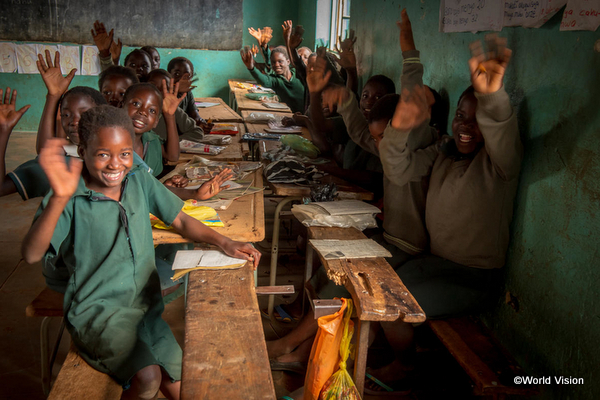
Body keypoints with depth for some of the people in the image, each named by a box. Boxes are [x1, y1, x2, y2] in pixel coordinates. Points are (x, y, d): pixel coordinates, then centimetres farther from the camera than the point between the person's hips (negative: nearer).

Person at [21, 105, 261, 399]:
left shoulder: (140, 182, 1)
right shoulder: (71, 200, -14)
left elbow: (181, 221, 6)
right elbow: (31, 254, -28)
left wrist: (223, 243, -9)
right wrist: (59, 199, -43)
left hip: (146, 307, 5)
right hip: (97, 313, -5)